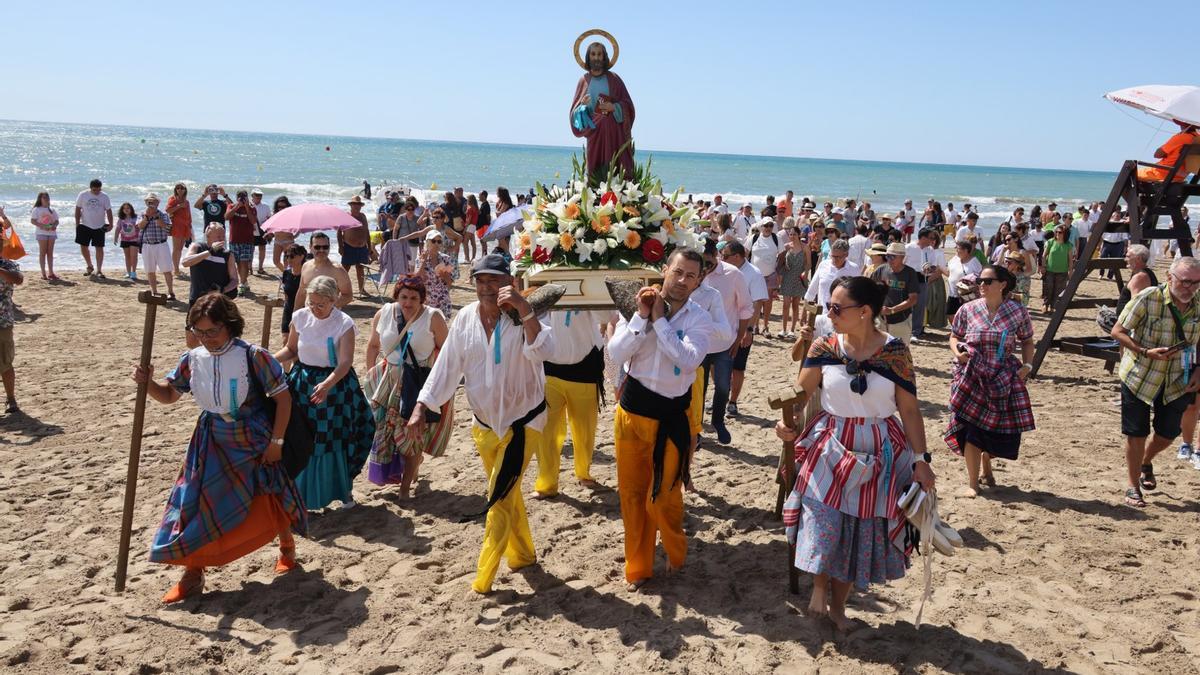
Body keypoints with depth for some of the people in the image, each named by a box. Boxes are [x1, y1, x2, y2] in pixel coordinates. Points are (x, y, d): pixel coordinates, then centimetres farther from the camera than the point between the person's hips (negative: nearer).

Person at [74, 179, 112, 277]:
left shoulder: (104, 197, -3)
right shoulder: (83, 195, -3)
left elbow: (108, 211, -2)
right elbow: (78, 210, 2)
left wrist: (110, 224, -12)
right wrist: (77, 224, -1)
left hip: (99, 227, -1)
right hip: (85, 226, 1)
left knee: (99, 248, -2)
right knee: (83, 247, 4)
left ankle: (99, 270, 2)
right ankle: (90, 266, 24)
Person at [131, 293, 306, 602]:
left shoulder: (253, 356, -18)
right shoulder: (192, 359, -4)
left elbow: (283, 397, -13)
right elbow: (169, 394, 9)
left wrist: (276, 441, -13)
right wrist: (147, 382, -13)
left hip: (254, 440, -4)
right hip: (212, 443, 4)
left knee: (273, 499, 9)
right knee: (195, 503, -1)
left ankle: (287, 546, 39)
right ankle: (192, 573, 13)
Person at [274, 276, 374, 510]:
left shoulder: (344, 324, -15)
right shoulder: (300, 318, -4)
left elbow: (345, 362, -20)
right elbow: (291, 349, 9)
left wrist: (327, 384, -36)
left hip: (334, 384, -3)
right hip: (302, 384, 3)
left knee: (336, 440, 5)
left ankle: (343, 488, 28)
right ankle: (303, 490, 26)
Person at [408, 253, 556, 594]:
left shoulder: (521, 318, -19)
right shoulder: (465, 318, -5)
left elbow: (543, 351, -38)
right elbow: (447, 366, -2)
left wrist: (523, 307, -44)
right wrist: (421, 408, -8)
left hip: (522, 421, -5)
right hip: (485, 422, 5)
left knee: (500, 498, -5)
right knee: (507, 493, 20)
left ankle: (483, 579, 4)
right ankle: (523, 554, 40)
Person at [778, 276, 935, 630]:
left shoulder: (895, 351, -9)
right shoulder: (824, 347, -7)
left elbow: (910, 409, -6)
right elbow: (801, 393, -7)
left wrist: (920, 459, -9)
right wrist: (786, 420, -26)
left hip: (879, 453, 0)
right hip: (829, 447, 0)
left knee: (862, 530, 11)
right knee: (823, 524, -2)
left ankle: (838, 603, 31)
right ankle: (819, 587, 26)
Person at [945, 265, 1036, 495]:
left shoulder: (1018, 311, -2)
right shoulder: (967, 310, -3)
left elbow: (1027, 341, 9)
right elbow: (954, 337, 7)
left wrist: (1027, 365, -5)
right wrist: (958, 353, -13)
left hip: (1004, 378, 1)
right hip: (971, 377, -1)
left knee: (1001, 428, 7)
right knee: (972, 428, -3)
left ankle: (987, 465, 40)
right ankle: (973, 482, 12)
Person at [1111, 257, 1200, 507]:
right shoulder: (1148, 298, -17)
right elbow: (1118, 331, -13)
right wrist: (1146, 352, -25)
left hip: (1177, 382, 4)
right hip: (1139, 377, -4)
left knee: (1168, 433, 11)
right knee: (1136, 434, 2)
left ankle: (1146, 462, 43)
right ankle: (1133, 487, 18)